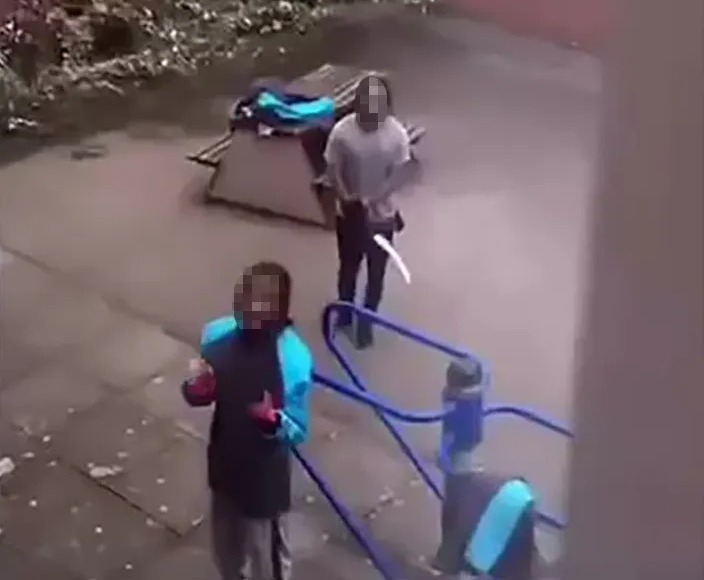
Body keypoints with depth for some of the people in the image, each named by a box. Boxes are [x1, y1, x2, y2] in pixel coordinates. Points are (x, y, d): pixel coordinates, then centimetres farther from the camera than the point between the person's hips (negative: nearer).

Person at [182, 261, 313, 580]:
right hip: (224, 464, 5)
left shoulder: (293, 359, -27)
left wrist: (273, 420, -38)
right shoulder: (216, 335, -13)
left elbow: (298, 431, -17)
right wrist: (196, 389, -21)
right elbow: (202, 392, 3)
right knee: (226, 547, 28)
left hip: (265, 477, -5)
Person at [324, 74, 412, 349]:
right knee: (348, 266, 19)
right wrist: (345, 197, -25)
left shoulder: (397, 133, -18)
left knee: (376, 272, 14)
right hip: (349, 212, 0)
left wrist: (375, 199, -24)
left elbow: (399, 173, -11)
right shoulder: (342, 131, -18)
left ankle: (365, 321, 34)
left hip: (381, 214, 0)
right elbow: (333, 170, -10)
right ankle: (344, 313, 44)